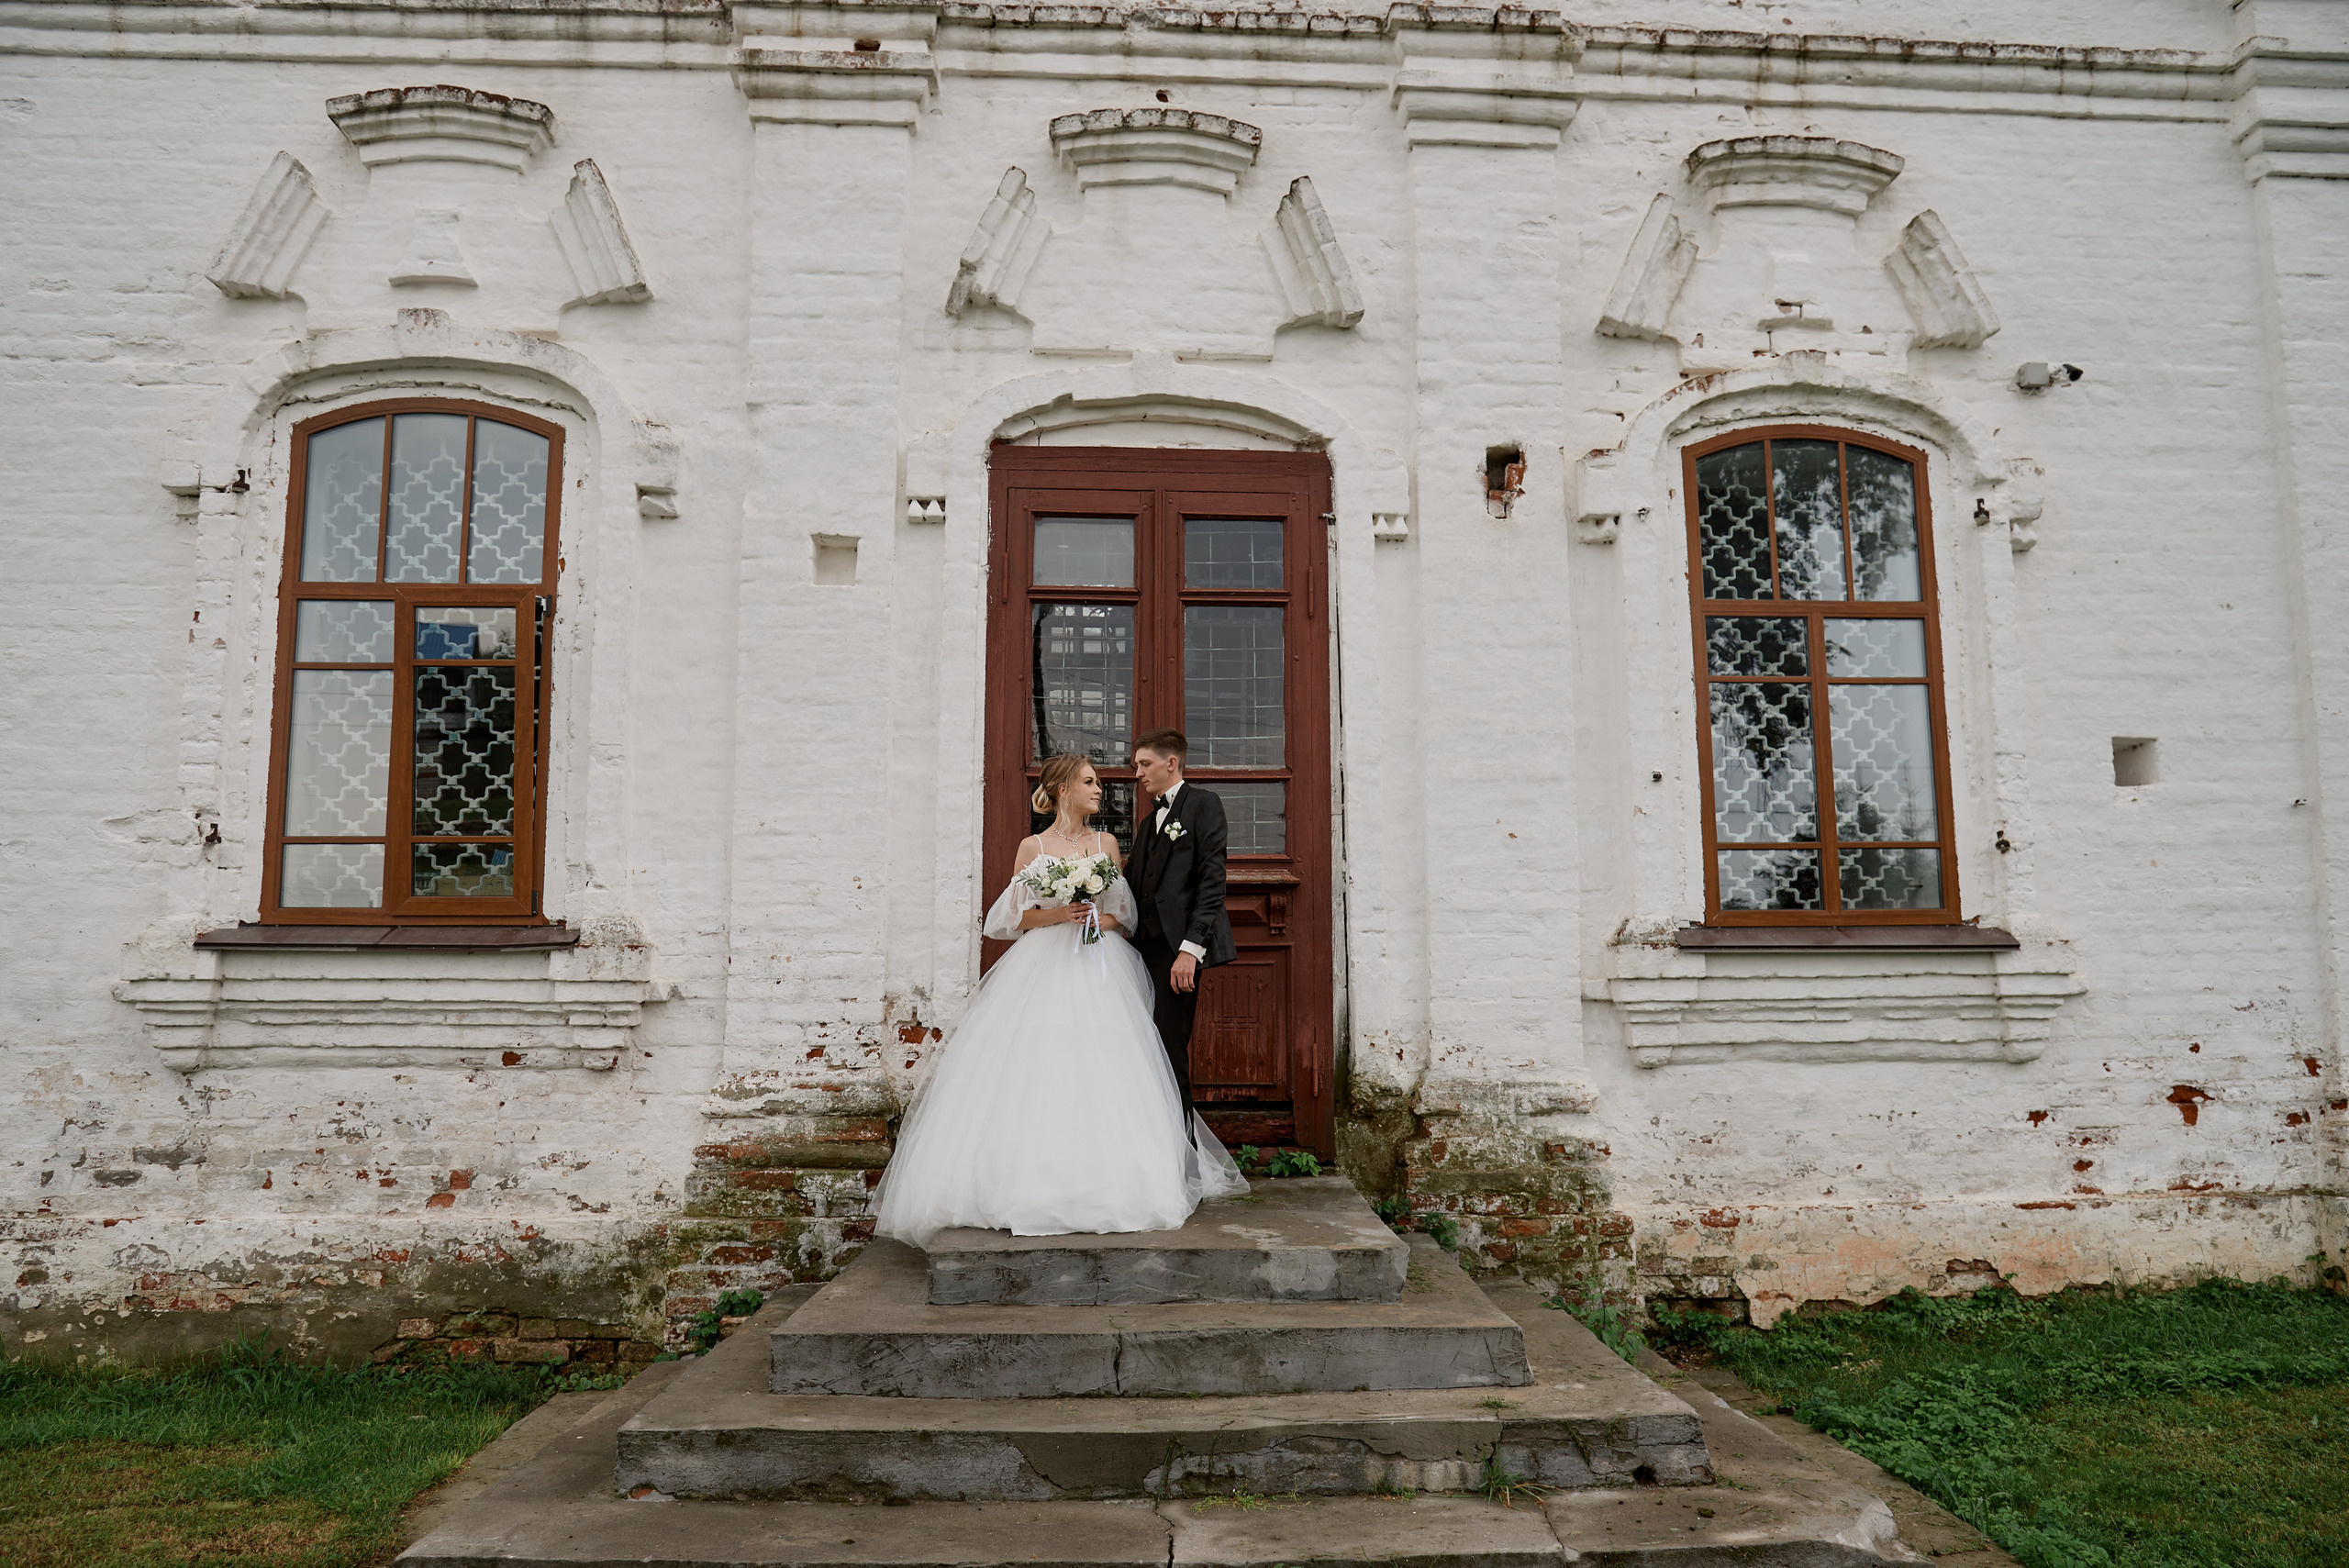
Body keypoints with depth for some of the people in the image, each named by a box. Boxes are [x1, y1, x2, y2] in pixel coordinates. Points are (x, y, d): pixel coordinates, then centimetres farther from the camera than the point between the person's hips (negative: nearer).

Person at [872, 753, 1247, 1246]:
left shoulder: (1107, 844, 12)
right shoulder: (1032, 847, 6)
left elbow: (1126, 915, 13)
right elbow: (1013, 917, 5)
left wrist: (1103, 919, -8)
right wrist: (1057, 914, -11)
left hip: (1099, 971, 2)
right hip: (1043, 966, -2)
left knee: (1099, 1078, -5)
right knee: (1034, 1075, -9)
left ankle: (1101, 1185, 0)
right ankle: (1031, 1185, -5)